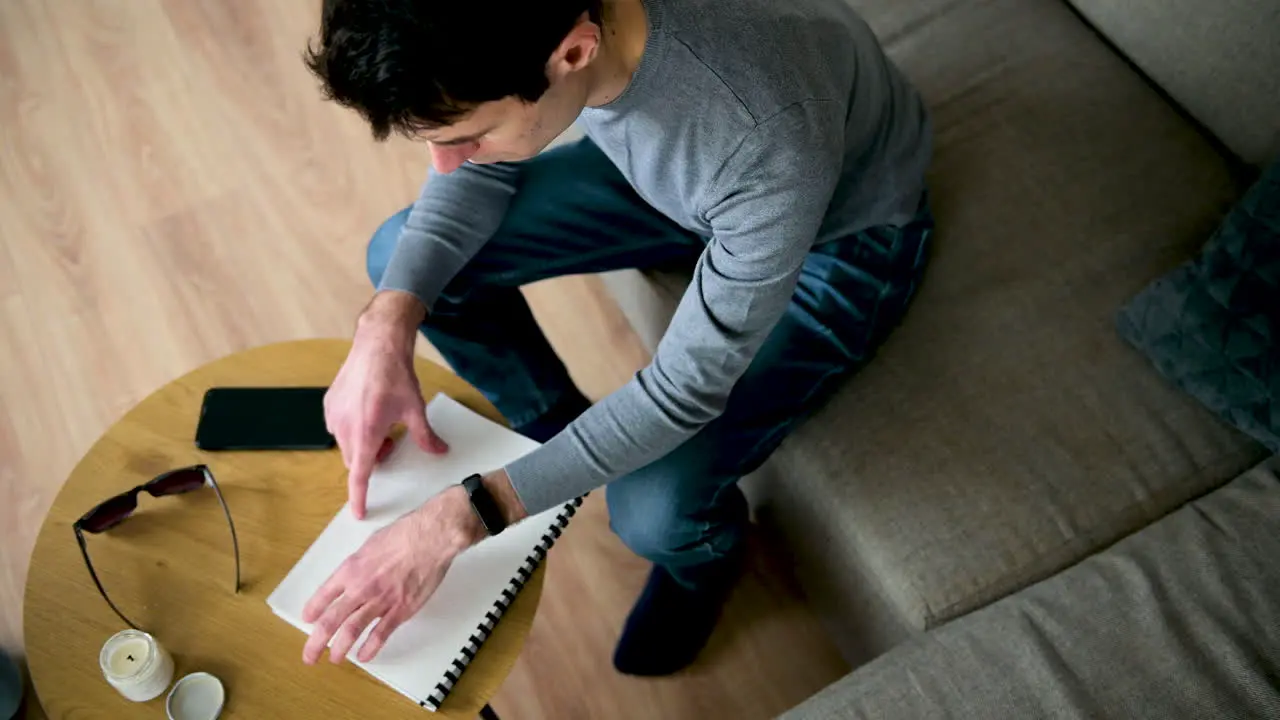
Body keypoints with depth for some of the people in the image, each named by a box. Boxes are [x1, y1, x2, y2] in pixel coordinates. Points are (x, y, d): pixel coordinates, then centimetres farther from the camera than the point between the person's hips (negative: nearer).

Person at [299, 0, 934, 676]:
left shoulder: (772, 145, -43)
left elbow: (688, 387, -31)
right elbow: (483, 166, -8)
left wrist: (459, 519, -31)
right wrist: (386, 325, -23)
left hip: (839, 234, -5)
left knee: (653, 508, -23)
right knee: (402, 256, -5)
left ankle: (704, 546, 17)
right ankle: (561, 438, 20)